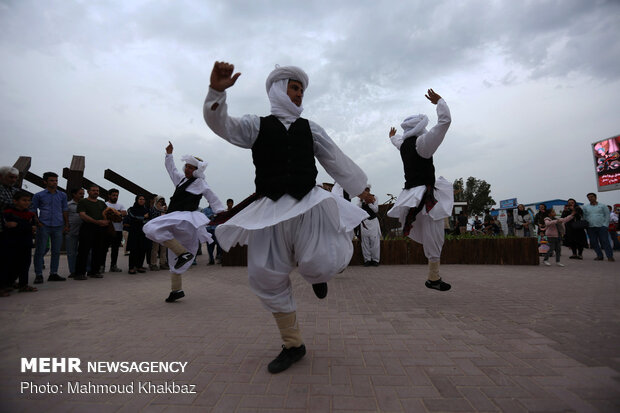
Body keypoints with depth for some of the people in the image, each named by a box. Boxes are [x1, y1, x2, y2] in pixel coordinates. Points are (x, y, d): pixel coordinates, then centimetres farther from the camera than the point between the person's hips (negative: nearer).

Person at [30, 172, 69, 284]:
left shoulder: (62, 195, 11)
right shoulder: (39, 195, 4)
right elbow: (33, 210, 5)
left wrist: (67, 225, 7)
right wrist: (37, 223, -8)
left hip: (58, 227, 3)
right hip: (44, 226, -2)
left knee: (56, 251, 6)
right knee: (40, 251, 0)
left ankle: (53, 274, 15)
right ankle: (38, 275, 9)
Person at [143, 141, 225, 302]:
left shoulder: (200, 183, -2)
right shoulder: (181, 179, 20)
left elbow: (213, 198, 1)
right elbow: (172, 169, 36)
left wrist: (220, 211, -3)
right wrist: (169, 154, 37)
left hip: (186, 219, -8)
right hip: (177, 220, 8)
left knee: (152, 228, -30)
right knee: (174, 260, 12)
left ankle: (184, 253, -25)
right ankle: (177, 290, 21)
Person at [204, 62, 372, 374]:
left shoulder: (310, 128, 16)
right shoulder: (256, 125, 12)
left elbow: (336, 161, 18)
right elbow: (221, 124, -2)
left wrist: (360, 189, 20)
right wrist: (217, 91, -20)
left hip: (309, 204, 0)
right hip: (271, 208, 1)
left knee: (321, 264, -18)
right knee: (266, 277, 4)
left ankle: (316, 272, 27)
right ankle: (292, 345, 26)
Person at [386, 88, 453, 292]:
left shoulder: (404, 143, 12)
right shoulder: (421, 141, -12)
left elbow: (397, 140, 37)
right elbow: (445, 121, -13)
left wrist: (393, 136, 60)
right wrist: (439, 101, 4)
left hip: (412, 191, 9)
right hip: (425, 195, -9)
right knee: (433, 237, -3)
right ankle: (434, 278, 5)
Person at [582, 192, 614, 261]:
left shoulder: (602, 206, 6)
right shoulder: (585, 207, 10)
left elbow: (607, 216, 4)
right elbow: (584, 217, 11)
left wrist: (605, 225, -6)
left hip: (601, 227, -2)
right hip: (590, 228, 2)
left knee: (605, 241, -5)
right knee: (594, 242, 3)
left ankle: (610, 256, 0)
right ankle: (599, 256, 11)